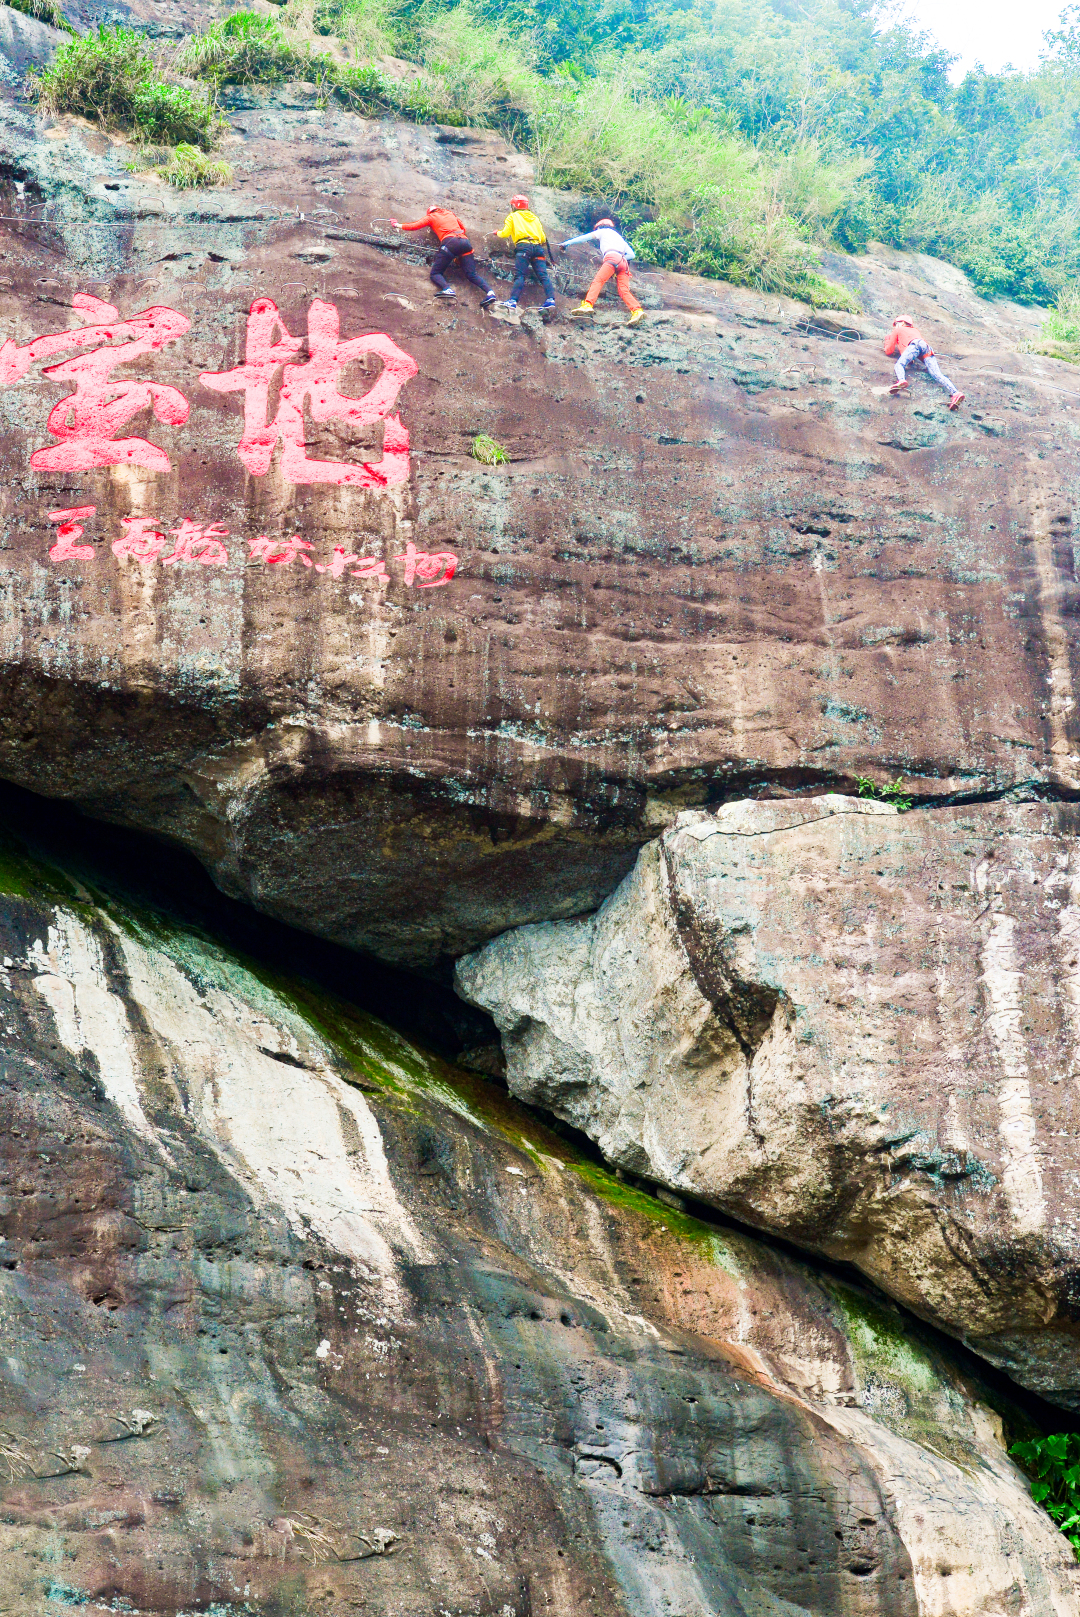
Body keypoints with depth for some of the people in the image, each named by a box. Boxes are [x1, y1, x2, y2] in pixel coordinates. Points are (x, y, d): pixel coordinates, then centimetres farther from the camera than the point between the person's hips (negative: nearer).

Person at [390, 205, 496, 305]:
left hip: (449, 242, -4)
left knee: (435, 273, -1)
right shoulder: (450, 214, 33)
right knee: (472, 274, 1)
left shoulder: (431, 217, 21)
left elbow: (415, 226, 17)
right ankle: (489, 292, -25)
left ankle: (447, 289, -32)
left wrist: (399, 225, 30)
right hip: (465, 241, 4)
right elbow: (463, 229, 32)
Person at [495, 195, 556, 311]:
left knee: (519, 276, -15)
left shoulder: (512, 217, 17)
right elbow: (543, 237, 23)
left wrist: (498, 232, 30)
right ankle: (550, 299, -21)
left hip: (523, 246, -4)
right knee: (543, 275, -5)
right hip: (538, 247, 4)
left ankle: (513, 300, -29)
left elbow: (506, 233, 9)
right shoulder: (534, 218, 29)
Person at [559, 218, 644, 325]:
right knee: (624, 291, -6)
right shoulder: (619, 238, 39)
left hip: (612, 257, -6)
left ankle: (587, 305, -41)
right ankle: (637, 311, -26)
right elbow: (631, 254, 32)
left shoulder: (603, 231, 24)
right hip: (623, 262, 6)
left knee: (598, 281, -20)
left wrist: (566, 244, 32)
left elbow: (583, 238, 26)